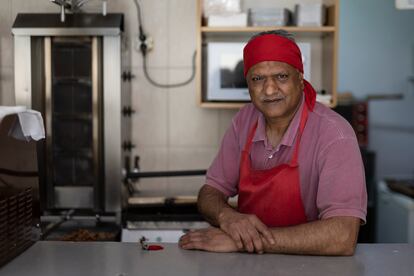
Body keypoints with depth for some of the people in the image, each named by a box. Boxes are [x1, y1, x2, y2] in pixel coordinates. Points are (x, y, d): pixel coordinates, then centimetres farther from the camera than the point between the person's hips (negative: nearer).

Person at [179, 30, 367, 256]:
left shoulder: (333, 134, -17)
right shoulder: (245, 120, 0)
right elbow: (210, 193, 4)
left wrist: (241, 241, -26)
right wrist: (227, 216, -19)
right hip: (246, 264, 4)